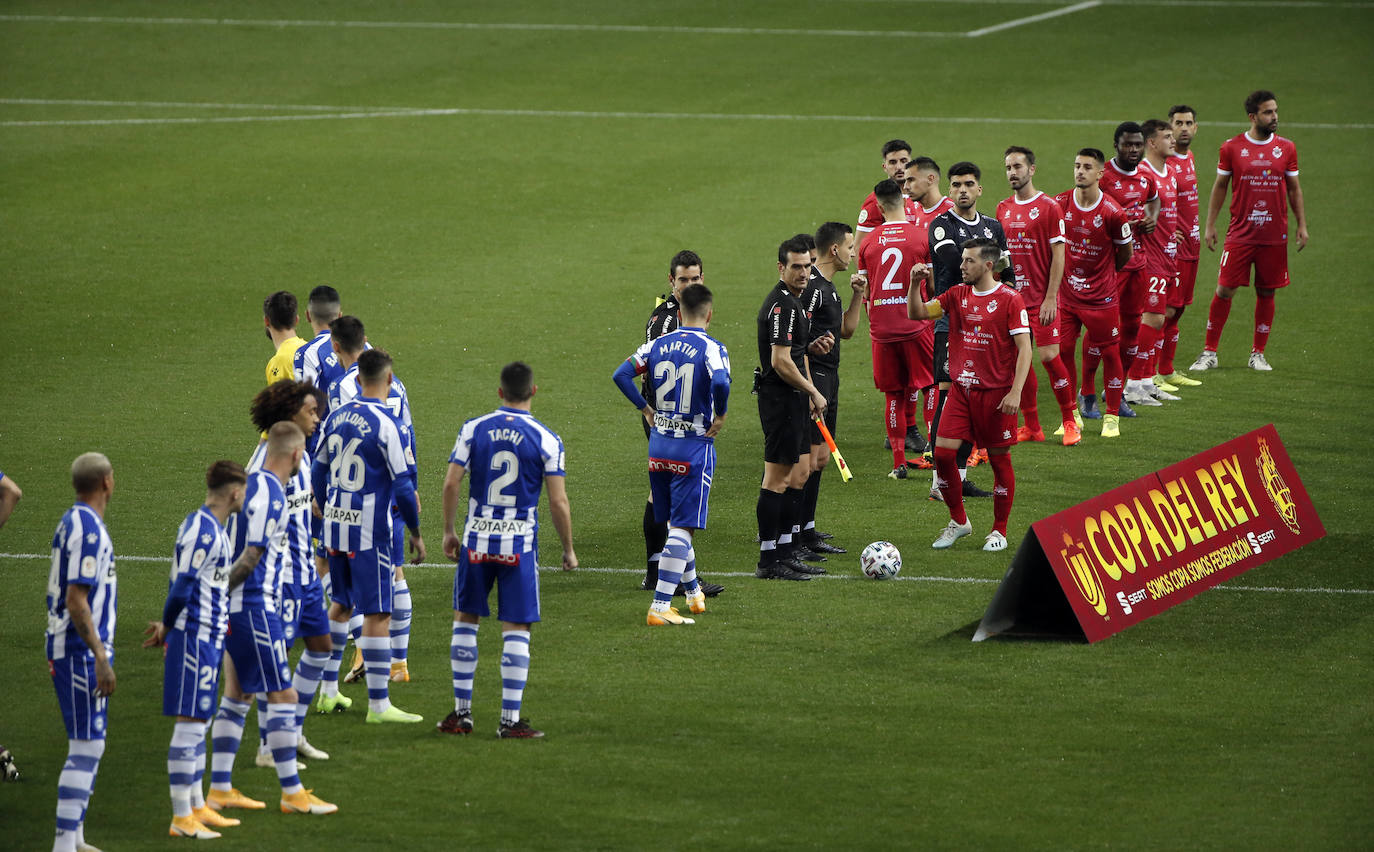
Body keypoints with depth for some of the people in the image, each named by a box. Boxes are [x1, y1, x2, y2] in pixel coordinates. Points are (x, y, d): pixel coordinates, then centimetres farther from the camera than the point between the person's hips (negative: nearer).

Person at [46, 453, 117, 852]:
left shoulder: (71, 522, 12)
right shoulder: (89, 530, -18)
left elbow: (56, 584, 24)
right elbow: (76, 601, -21)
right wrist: (101, 659, -22)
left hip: (63, 648, 10)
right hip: (82, 651, -10)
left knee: (87, 744, 16)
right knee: (87, 747, -10)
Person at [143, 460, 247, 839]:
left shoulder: (212, 528, 14)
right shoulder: (202, 531, -18)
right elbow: (182, 585, -20)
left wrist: (168, 627, 14)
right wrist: (168, 628, -6)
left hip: (208, 639, 10)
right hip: (196, 639, -10)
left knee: (197, 725, 16)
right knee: (189, 724, -6)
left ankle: (197, 807, 25)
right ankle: (182, 817, -3)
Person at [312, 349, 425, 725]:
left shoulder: (338, 416, 5)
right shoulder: (387, 425, -16)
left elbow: (318, 471, 14)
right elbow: (403, 486, -15)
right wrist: (415, 533, -3)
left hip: (335, 525, 7)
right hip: (370, 531, -7)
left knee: (341, 605, 21)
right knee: (377, 614, -1)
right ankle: (378, 704, 0)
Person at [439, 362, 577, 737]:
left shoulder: (474, 429, -1)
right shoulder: (546, 440, -5)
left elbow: (451, 483, -3)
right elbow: (558, 502, -7)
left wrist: (450, 531, 10)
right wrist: (568, 549, 5)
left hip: (476, 541, 2)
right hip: (519, 544, -2)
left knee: (465, 621, 14)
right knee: (515, 631, 3)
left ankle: (462, 712, 15)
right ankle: (510, 720, 2)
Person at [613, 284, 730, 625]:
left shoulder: (659, 344, 4)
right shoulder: (711, 348, -12)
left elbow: (621, 374, 0)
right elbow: (720, 382, -30)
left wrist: (645, 409, 9)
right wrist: (720, 415, -13)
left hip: (658, 444, 6)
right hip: (695, 446, -6)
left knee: (676, 522, 20)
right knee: (682, 528, -4)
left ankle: (693, 591, 36)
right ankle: (659, 607, -10)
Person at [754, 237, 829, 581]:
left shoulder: (792, 301, 15)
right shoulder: (781, 305, -18)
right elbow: (780, 361, -23)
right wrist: (813, 392, -14)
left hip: (792, 398, 11)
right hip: (780, 398, -11)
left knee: (800, 472, 15)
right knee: (778, 478, -7)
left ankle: (786, 552, 21)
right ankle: (768, 561, -5)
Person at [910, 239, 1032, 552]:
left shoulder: (1009, 300, -9)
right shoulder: (957, 295, 8)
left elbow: (1024, 348, -11)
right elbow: (918, 313, 9)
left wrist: (1015, 392, -18)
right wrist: (915, 285, -9)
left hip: (996, 393, -5)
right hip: (961, 388, 5)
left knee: (999, 458, 3)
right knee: (942, 453, -3)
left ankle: (999, 531, 15)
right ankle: (958, 521, 14)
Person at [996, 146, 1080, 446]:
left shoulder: (1049, 207, -6)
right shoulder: (1003, 209, 10)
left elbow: (1058, 255, -8)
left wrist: (1050, 298, -13)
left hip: (1041, 297, -5)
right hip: (1012, 295, 5)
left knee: (1048, 356, -8)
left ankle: (1070, 420, 7)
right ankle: (1031, 426, 12)